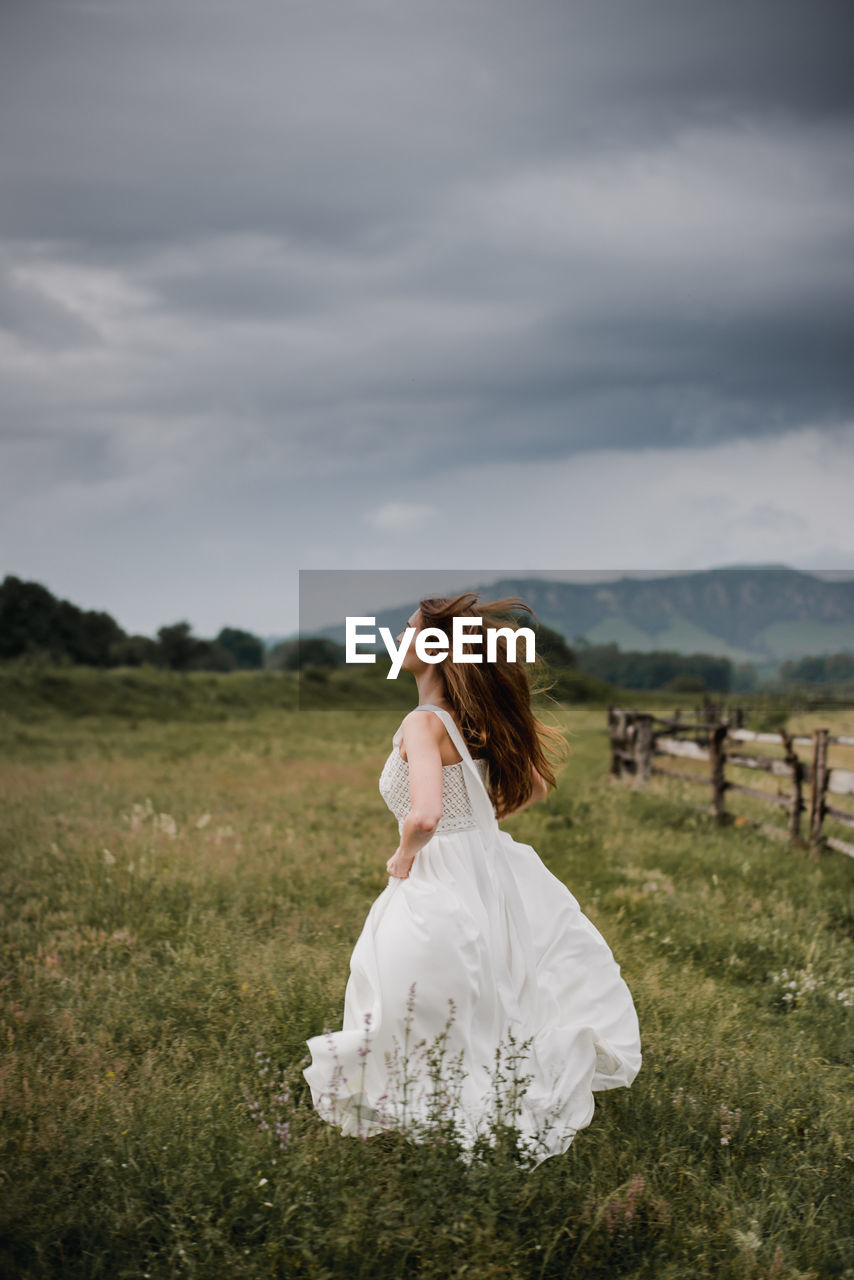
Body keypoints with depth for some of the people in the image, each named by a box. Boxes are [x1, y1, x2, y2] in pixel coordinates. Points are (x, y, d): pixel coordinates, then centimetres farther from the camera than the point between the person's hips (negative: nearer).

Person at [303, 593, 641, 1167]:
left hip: (442, 886, -8)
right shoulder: (476, 719, 4)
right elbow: (535, 786, 16)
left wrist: (404, 857, -14)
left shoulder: (423, 723, -20)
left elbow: (424, 818, -33)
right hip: (496, 876, 8)